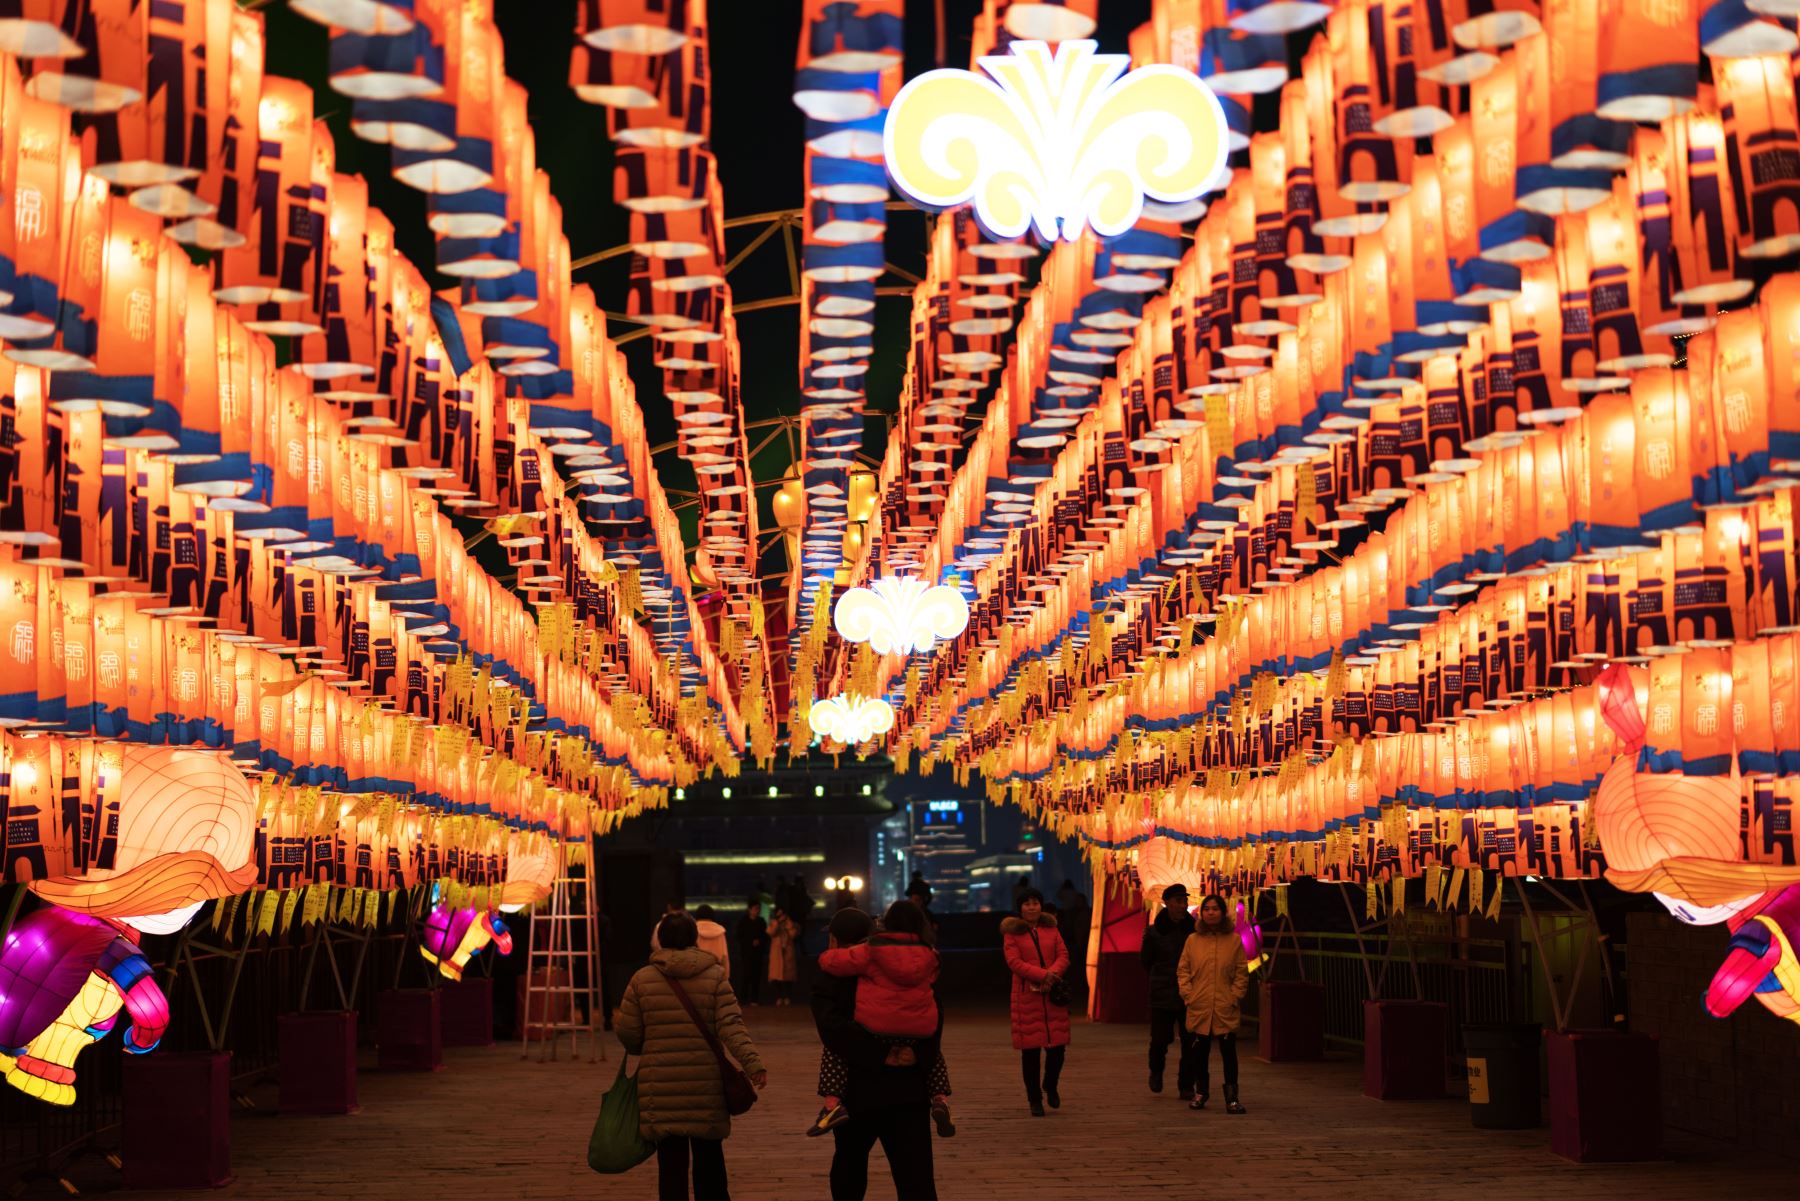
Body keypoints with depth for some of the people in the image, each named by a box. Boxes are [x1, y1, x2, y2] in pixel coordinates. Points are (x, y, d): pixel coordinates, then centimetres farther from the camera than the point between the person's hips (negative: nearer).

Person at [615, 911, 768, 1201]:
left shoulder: (642, 979, 1)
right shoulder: (715, 976, 0)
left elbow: (628, 1034, 2)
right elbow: (731, 1026, -11)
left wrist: (643, 1050, 22)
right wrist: (753, 1063, -16)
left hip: (660, 1086, 0)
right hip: (706, 1084, 0)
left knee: (671, 1161, 3)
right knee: (709, 1158, 14)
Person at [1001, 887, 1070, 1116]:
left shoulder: (1051, 929, 13)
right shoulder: (1012, 932, 1)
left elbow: (1063, 955, 6)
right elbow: (1014, 962, -9)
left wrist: (1054, 973, -15)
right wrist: (1043, 974, -19)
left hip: (1053, 994, 3)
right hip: (1027, 996, -3)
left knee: (1058, 1045, 0)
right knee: (1030, 1049, -1)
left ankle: (1050, 1086, 27)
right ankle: (1034, 1099, 11)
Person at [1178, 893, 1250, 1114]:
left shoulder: (1234, 940, 2)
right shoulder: (1193, 940, 5)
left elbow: (1242, 972, 4)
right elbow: (1183, 970, 8)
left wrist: (1235, 996, -5)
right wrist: (1188, 994, -3)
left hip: (1225, 1009, -1)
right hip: (1199, 1008, 2)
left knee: (1229, 1053, -4)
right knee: (1200, 1052, 9)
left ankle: (1232, 1098, 1)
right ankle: (1200, 1094, 25)